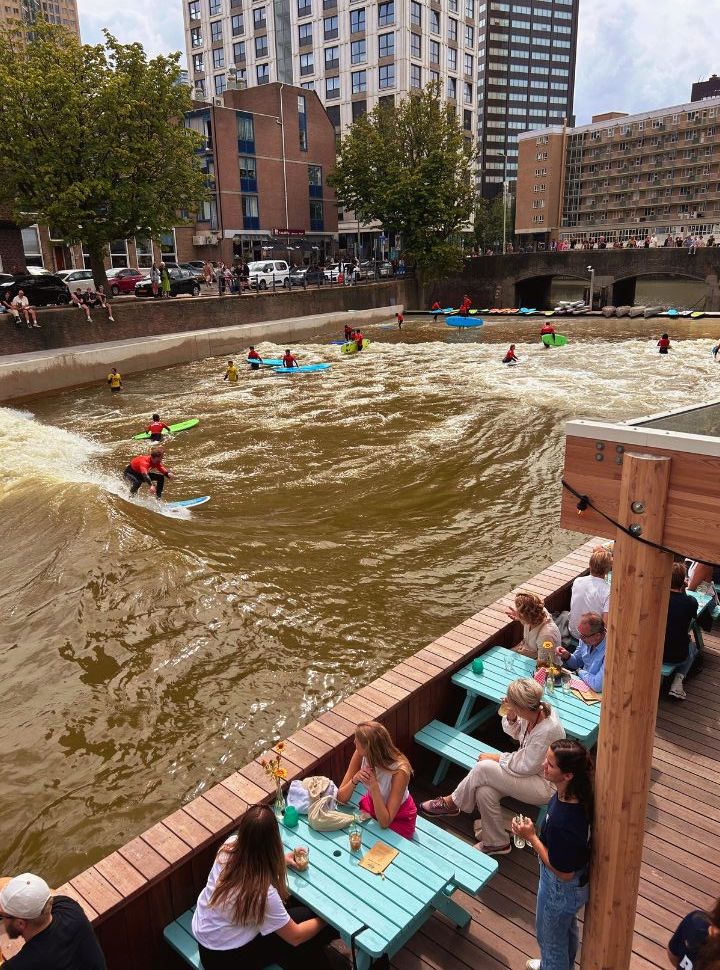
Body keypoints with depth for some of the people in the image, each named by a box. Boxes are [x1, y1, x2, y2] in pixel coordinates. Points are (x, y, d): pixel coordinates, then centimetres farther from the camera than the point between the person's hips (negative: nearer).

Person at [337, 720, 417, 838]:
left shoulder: (399, 771, -34)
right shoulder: (360, 755, -22)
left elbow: (384, 823, -31)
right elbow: (341, 798, -16)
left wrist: (373, 785, -41)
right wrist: (355, 779, -35)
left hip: (398, 819, -4)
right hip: (371, 805, 4)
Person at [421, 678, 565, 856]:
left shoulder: (547, 730, -33)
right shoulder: (535, 709, -10)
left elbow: (526, 767, -24)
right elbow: (516, 733, 9)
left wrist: (498, 759, -11)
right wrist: (511, 717, -13)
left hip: (545, 786, -8)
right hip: (531, 767, 8)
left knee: (482, 769, -20)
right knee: (484, 791, -15)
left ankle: (451, 803, 5)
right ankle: (496, 843, 6)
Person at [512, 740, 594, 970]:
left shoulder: (562, 824, -44)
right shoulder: (579, 794, -20)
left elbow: (564, 873, -29)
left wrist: (531, 837, -25)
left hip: (562, 889, -8)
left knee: (550, 936, 23)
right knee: (567, 927, 35)